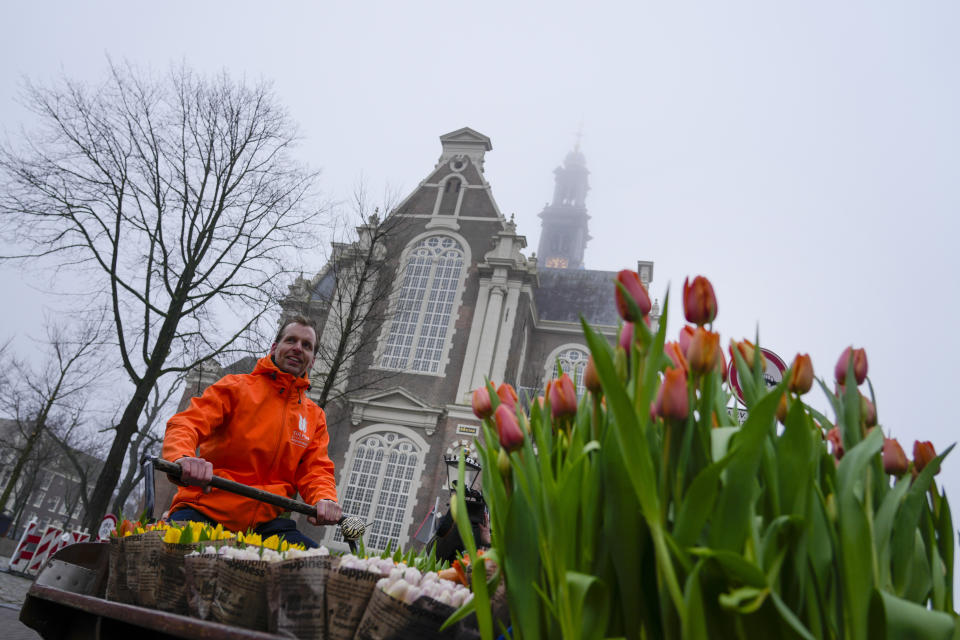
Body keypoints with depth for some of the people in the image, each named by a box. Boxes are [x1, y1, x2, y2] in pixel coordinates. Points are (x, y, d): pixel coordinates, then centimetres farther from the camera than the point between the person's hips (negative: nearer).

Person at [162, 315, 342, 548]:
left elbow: (316, 469, 13)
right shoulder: (235, 387, 6)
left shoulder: (315, 416, 18)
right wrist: (183, 458, -30)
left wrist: (325, 499, -12)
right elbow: (186, 424, -6)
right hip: (205, 509, -3)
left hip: (264, 521, 4)